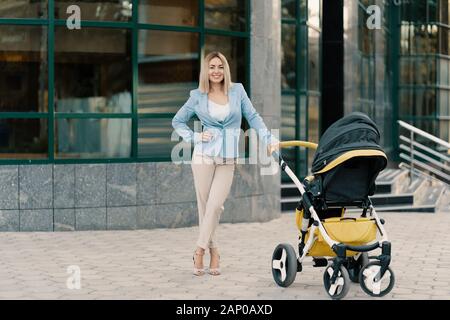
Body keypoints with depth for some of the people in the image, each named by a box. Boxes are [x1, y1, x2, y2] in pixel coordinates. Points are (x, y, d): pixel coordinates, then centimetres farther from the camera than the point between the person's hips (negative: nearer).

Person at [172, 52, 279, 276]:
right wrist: (195, 138, -1)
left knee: (215, 205, -11)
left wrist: (268, 139, -3)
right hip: (204, 156, 0)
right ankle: (213, 252, 13)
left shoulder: (237, 91, 6)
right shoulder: (198, 96, 4)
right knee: (204, 205, 0)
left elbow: (253, 117, 9)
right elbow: (177, 121, 13)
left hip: (228, 159, 0)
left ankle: (200, 251, 0)